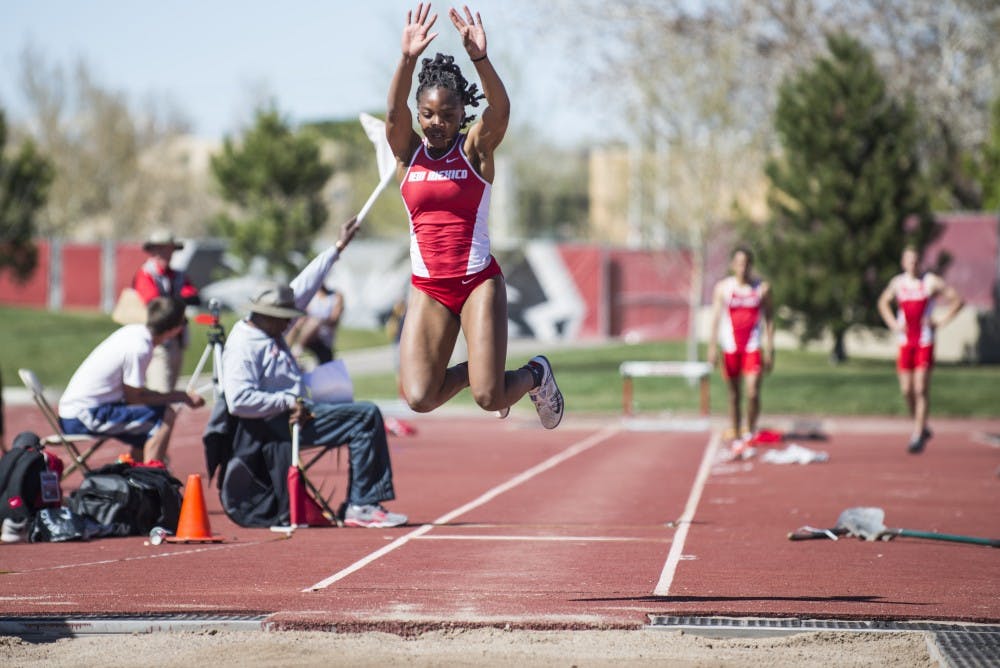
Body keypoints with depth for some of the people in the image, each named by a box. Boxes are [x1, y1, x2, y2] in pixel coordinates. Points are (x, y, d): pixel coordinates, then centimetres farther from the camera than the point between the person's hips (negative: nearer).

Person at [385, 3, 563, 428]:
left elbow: (500, 110, -20)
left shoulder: (476, 149, -1)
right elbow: (394, 112, -17)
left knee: (489, 399, -11)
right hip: (428, 288, 2)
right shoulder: (408, 153, 3)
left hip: (479, 281, -2)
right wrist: (407, 59, -34)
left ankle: (535, 376, 26)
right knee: (419, 398, -12)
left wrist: (480, 59, -38)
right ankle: (474, 372, 22)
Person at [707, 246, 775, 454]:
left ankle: (750, 430, 7)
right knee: (734, 395, 7)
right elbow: (715, 318, 1)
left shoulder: (762, 288, 2)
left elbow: (769, 319, 6)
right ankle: (736, 438, 17)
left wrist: (770, 349, 2)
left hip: (754, 347, -1)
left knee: (753, 392, -14)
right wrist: (712, 346, -9)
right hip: (731, 347, 1)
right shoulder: (723, 288, 3)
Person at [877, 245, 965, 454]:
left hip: (925, 341, -4)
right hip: (905, 341, 4)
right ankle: (921, 428, 24)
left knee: (921, 389, -10)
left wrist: (940, 321, -6)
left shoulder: (931, 282, -3)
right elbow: (883, 303, 26)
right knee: (906, 390, 3)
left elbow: (958, 300, 0)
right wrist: (893, 323, 10)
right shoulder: (897, 283, 8)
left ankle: (917, 436, -7)